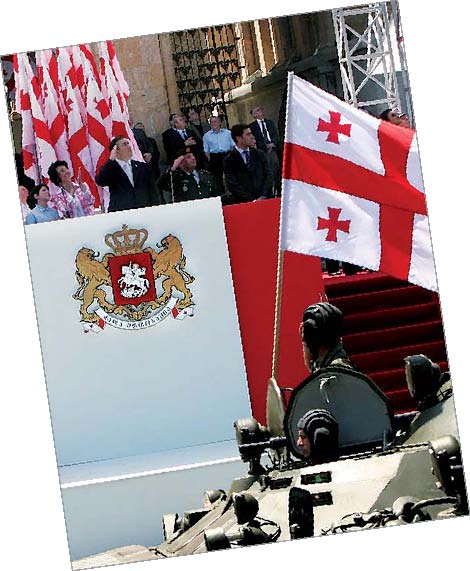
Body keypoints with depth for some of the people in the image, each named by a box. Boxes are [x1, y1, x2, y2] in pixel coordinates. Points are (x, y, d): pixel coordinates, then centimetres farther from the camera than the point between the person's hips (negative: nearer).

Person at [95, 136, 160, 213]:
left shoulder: (141, 166, 19)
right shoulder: (110, 168, 9)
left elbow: (151, 191, 16)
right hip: (119, 212, -3)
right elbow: (100, 182, -12)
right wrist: (111, 159, -9)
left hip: (143, 211, 3)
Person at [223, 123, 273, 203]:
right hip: (242, 203, -3)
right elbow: (233, 185, -3)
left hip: (263, 199, 3)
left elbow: (268, 175, 10)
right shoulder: (229, 160, 3)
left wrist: (264, 196, -6)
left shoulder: (259, 154, 16)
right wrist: (252, 200, -11)